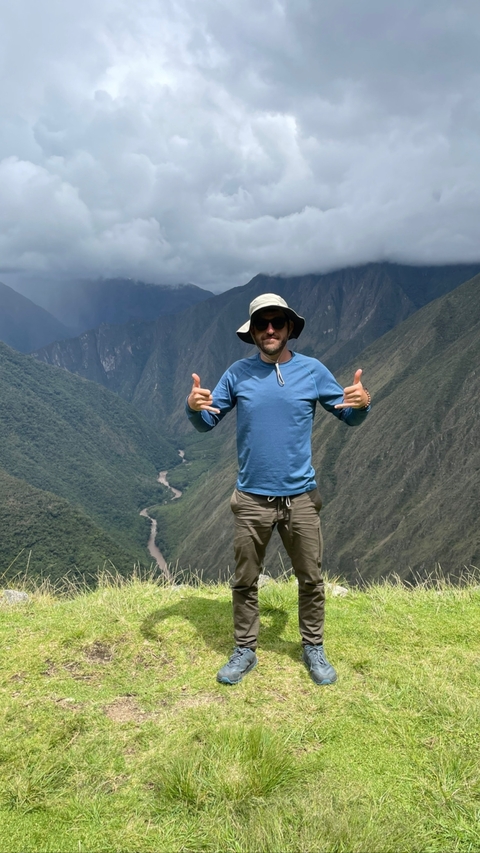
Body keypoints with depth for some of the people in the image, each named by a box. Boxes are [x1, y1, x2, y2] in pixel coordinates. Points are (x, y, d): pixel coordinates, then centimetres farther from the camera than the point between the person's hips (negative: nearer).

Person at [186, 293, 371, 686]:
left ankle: (314, 649, 33)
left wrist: (362, 402, -19)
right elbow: (206, 424, 4)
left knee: (311, 579, 12)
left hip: (301, 496, 0)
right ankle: (245, 651, 30)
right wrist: (193, 406, -19)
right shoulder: (238, 374, -1)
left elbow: (350, 417, 4)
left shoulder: (313, 370, -2)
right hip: (252, 499, 0)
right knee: (245, 581, 11)